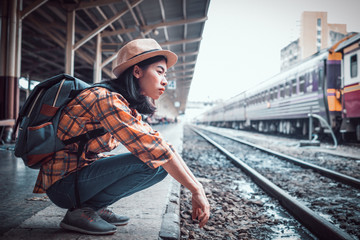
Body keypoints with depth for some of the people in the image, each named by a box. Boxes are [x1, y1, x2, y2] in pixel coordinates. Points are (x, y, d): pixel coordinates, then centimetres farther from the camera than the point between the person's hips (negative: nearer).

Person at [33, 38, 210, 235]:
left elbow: (160, 145, 3)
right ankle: (81, 211, -10)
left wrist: (196, 184, -5)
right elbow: (155, 149, -27)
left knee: (161, 165, 1)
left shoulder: (128, 108, 7)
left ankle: (96, 208, 5)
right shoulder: (106, 100, -23)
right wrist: (196, 190, -22)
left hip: (82, 171, 9)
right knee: (151, 162, -23)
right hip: (63, 182, -9)